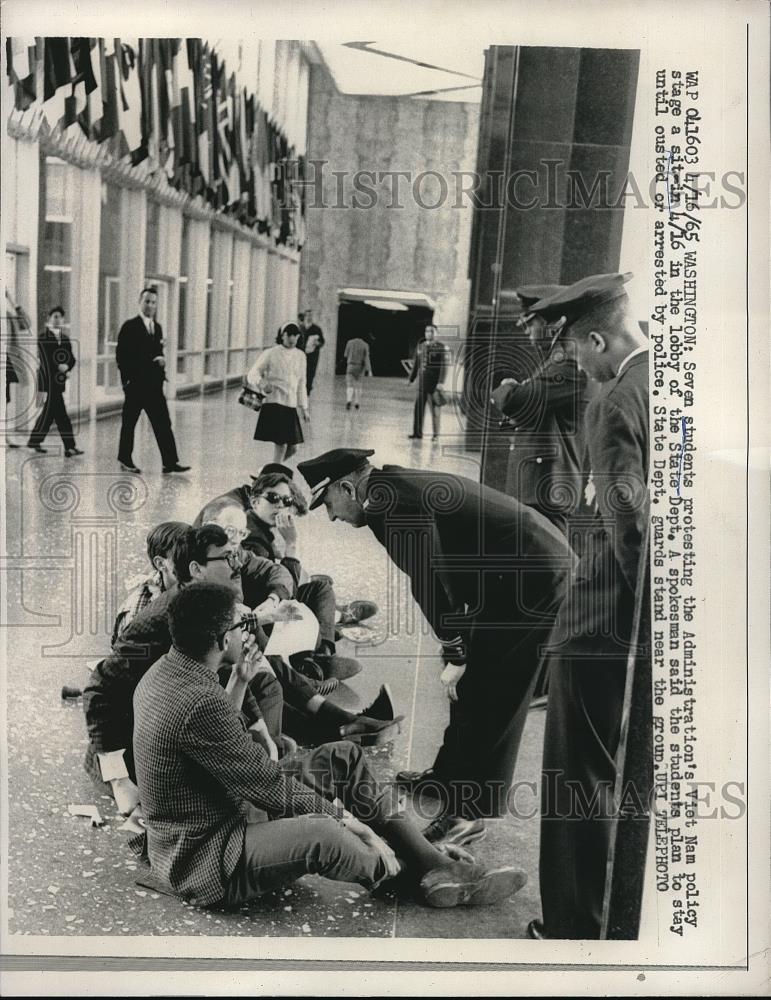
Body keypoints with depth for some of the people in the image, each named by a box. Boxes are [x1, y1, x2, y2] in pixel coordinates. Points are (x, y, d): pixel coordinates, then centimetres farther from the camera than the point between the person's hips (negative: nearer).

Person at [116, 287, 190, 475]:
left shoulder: (157, 327, 15)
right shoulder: (130, 326, -6)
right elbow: (121, 356, -8)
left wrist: (161, 360, 0)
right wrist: (127, 379, -13)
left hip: (154, 384, 6)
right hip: (135, 384, -6)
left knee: (163, 423, -1)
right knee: (129, 423, 6)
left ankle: (170, 462, -2)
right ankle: (125, 461, 17)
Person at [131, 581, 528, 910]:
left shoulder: (164, 672, 1)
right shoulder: (200, 703, -31)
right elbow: (269, 785, -24)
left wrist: (239, 683, 7)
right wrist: (342, 816, -14)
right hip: (201, 859, -11)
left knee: (343, 758, 4)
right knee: (320, 835, -38)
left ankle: (436, 864, 3)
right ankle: (415, 870, -5)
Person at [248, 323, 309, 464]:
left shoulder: (300, 356, 13)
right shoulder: (271, 354, -2)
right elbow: (252, 374, -4)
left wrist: (304, 408, 17)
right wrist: (262, 382, -26)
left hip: (291, 406, 6)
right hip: (274, 404, -6)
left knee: (293, 447, 6)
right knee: (281, 444, -13)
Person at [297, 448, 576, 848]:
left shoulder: (393, 503, -19)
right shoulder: (399, 488, 12)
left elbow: (431, 581, -22)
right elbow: (431, 576, 15)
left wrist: (455, 657, -14)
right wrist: (459, 651, 15)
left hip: (531, 575, -10)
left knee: (488, 696, -2)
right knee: (473, 683, 19)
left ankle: (472, 812, 9)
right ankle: (450, 774, 34)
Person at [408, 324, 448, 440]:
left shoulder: (441, 347, -6)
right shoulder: (420, 346, 11)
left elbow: (444, 366, -11)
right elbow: (416, 364, 16)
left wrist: (441, 382, -19)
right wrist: (411, 379, 14)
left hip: (434, 381, -5)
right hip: (422, 381, 5)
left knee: (435, 408, 0)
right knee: (419, 407, 3)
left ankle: (436, 434, 5)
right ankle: (417, 432, 8)